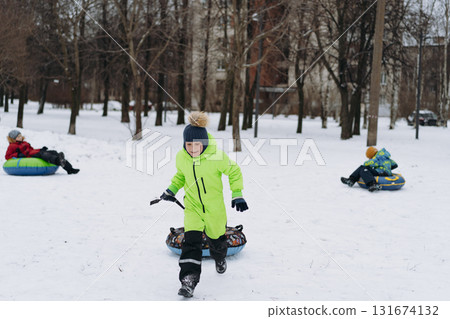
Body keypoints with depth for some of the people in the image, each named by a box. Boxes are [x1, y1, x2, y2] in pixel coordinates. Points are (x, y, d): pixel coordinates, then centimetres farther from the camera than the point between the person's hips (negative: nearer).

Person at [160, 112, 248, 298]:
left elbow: (234, 172, -8)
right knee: (191, 240, -16)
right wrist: (171, 190, 0)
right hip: (192, 206, 1)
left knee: (216, 238, 20)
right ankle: (188, 280, -14)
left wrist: (237, 195, -12)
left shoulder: (217, 156, -24)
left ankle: (220, 259, 55)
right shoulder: (181, 157, -11)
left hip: (214, 206, -1)